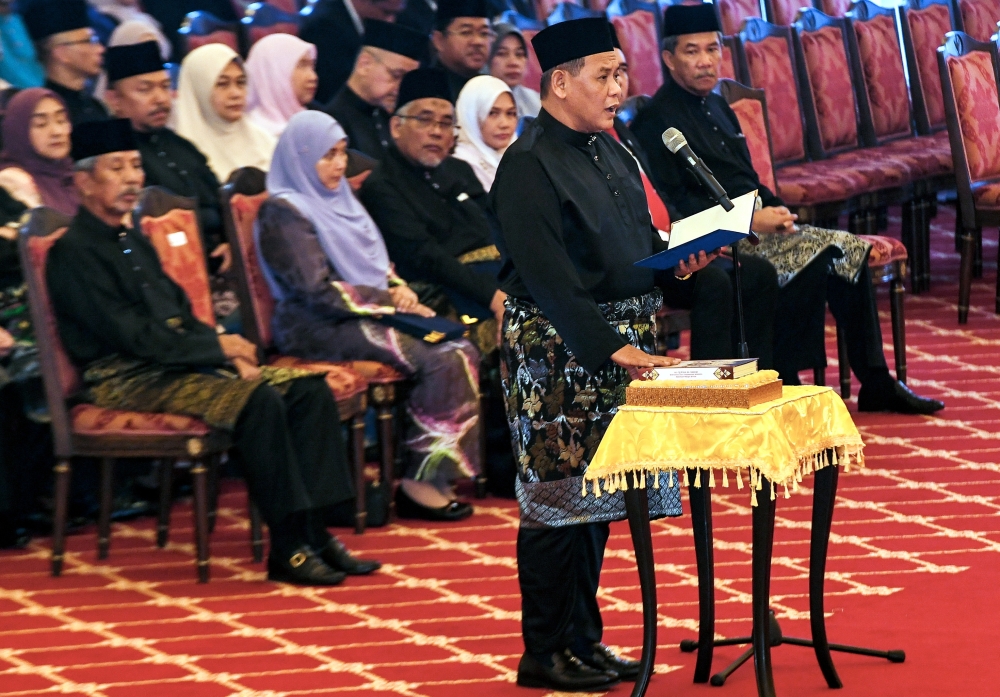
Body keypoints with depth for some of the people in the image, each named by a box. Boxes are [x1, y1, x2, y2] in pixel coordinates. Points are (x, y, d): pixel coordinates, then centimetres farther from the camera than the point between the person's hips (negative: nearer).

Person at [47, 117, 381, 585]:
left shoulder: (134, 243, 20)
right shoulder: (73, 252, -10)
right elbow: (135, 337, -17)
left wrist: (230, 354, 1)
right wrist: (219, 347, -11)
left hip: (177, 365, 9)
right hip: (125, 381, -9)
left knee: (309, 390, -6)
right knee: (260, 400, -30)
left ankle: (313, 533, -9)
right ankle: (287, 550, -26)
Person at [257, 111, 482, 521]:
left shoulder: (337, 200, 18)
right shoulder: (283, 213, -8)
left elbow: (375, 265, 23)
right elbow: (318, 290, -16)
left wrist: (399, 288, 0)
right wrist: (389, 301, -14)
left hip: (367, 314, 8)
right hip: (317, 329, -8)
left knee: (460, 351, -15)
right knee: (437, 361, -26)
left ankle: (437, 473, -19)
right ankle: (422, 482, -19)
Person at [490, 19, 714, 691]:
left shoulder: (610, 152, 14)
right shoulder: (529, 166, -14)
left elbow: (637, 244, 25)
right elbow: (550, 278, -20)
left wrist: (678, 259, 4)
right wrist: (613, 349, -25)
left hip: (620, 344, 8)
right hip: (559, 352, -8)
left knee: (595, 499, 12)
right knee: (559, 499, -4)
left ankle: (584, 640, 19)